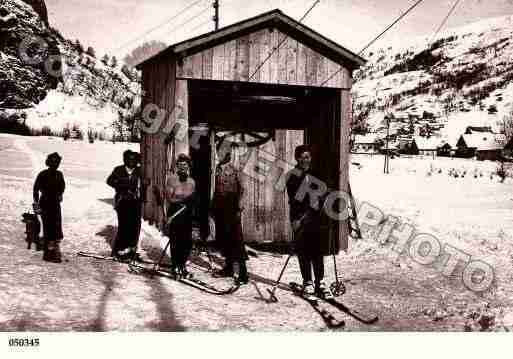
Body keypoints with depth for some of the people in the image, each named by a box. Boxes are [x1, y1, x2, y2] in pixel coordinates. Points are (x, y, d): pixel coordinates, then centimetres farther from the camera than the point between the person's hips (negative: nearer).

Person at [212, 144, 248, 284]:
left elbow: (240, 189, -9)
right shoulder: (218, 169, 11)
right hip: (220, 209, 7)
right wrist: (213, 207, 14)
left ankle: (243, 272, -6)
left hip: (231, 208, -7)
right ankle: (228, 267, 23)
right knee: (223, 238, 11)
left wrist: (239, 207, -15)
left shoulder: (232, 169, -6)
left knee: (236, 239, -8)